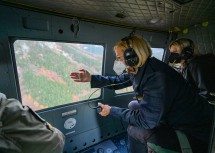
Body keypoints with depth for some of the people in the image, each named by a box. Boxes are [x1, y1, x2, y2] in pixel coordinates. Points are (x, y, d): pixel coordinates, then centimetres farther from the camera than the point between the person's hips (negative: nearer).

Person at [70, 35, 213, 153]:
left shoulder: (157, 77, -32)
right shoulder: (138, 69, -5)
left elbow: (145, 120, -27)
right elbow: (118, 81, 7)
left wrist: (111, 110, -17)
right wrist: (91, 78, 0)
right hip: (172, 118, 8)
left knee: (135, 131, -16)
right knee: (132, 107, 8)